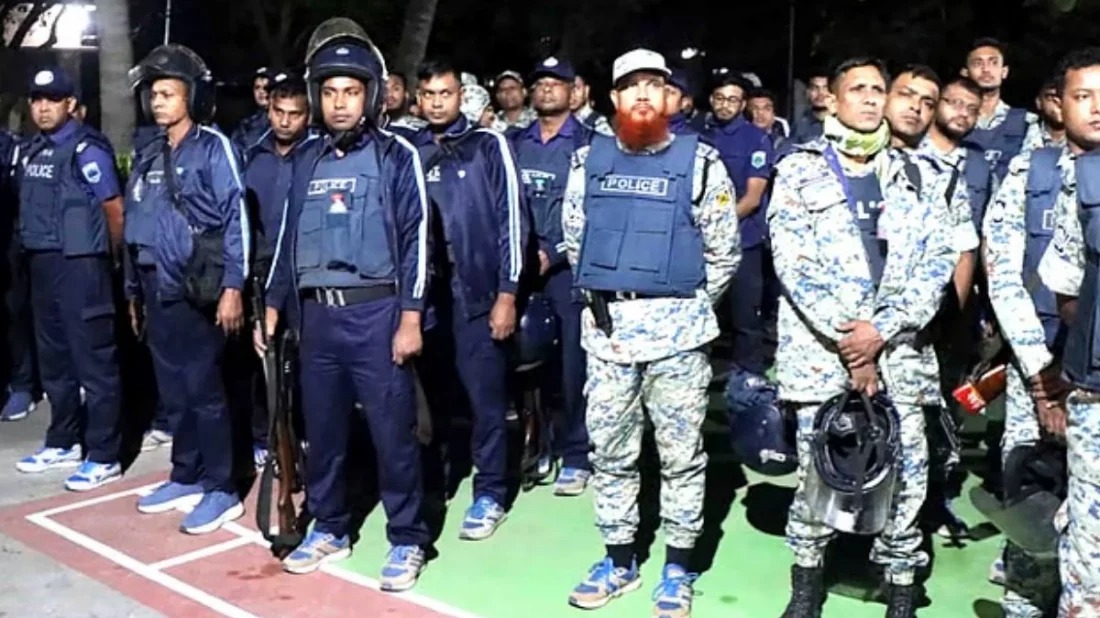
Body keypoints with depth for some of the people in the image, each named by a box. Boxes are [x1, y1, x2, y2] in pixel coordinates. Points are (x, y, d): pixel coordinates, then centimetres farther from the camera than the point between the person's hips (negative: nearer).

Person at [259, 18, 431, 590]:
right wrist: (272, 308, 15)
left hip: (375, 313, -5)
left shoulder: (396, 155, -2)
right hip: (316, 313, 5)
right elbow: (289, 238, 18)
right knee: (321, 427, 12)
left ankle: (407, 539, 11)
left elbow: (416, 237, -7)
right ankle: (329, 528, 28)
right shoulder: (308, 161, 13)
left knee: (392, 429, -1)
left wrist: (411, 318, -13)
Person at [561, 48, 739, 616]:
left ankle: (678, 570, 19)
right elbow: (573, 238, 14)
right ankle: (619, 560, 26)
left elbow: (724, 250, 1)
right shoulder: (588, 160, 6)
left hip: (677, 329, -3)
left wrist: (687, 308, 4)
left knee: (681, 452, 5)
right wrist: (601, 297, 11)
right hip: (607, 325, 3)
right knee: (609, 450, 10)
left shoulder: (698, 161, -2)